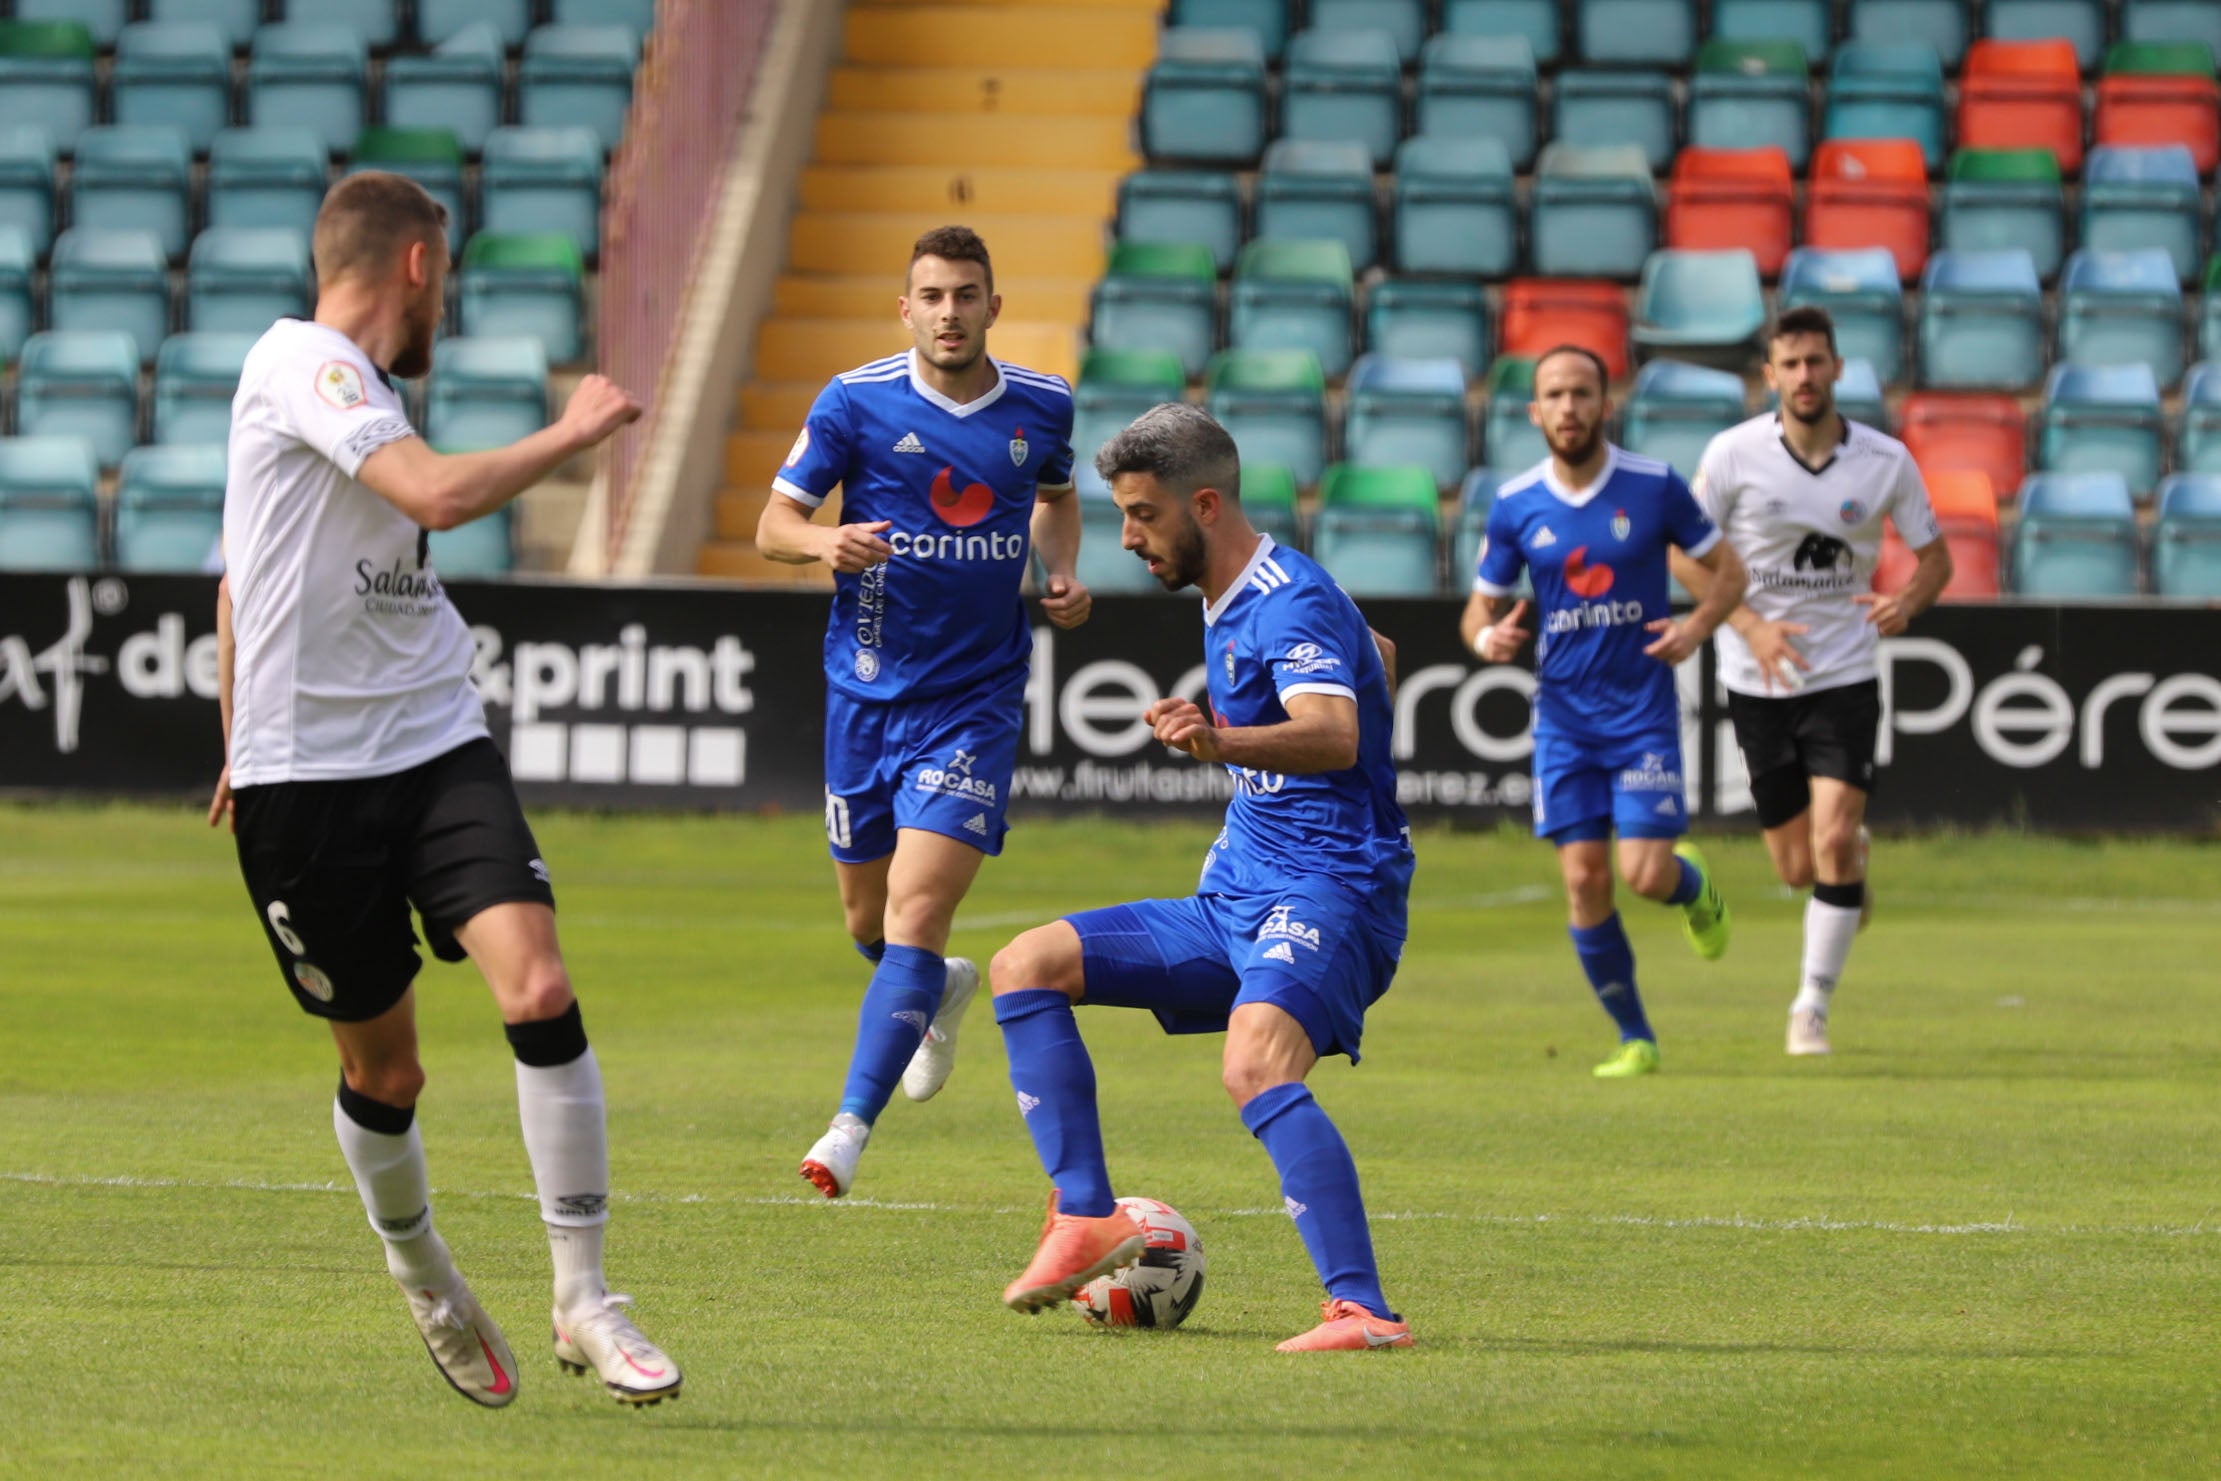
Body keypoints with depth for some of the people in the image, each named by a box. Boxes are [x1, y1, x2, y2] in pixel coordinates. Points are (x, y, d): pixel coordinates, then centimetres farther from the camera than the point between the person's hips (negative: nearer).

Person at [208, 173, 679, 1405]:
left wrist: (242, 735, 32)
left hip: (438, 747, 7)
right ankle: (422, 1280, 32)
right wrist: (574, 434, -9)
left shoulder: (347, 383, 18)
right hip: (306, 774, -7)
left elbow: (237, 577, 27)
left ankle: (583, 1301, -8)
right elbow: (442, 494, -24)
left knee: (540, 993, -14)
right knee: (383, 1068, 4)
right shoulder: (298, 362, -10)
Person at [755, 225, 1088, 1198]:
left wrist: (1063, 574, 4)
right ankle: (942, 993, 48)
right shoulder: (856, 402, -6)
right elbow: (774, 522, -3)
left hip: (976, 697, -1)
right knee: (867, 918, 13)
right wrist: (825, 543, -25)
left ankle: (851, 1128, -21)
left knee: (916, 911, -16)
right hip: (867, 691, 1)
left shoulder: (1042, 407, 1)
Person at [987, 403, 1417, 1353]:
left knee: (1256, 1065, -36)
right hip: (1236, 903, 10)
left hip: (1327, 897, -10)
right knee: (1025, 968, 3)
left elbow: (1334, 737, -35)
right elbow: (1374, 653, 33)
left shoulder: (1293, 604, -16)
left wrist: (1226, 744, -54)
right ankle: (1087, 1221, -4)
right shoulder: (1228, 605, 15)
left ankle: (1363, 1311, -41)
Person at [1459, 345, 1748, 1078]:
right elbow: (1482, 606, 8)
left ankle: (1692, 883, 28)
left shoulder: (1655, 487, -5)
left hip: (1643, 709, -2)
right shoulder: (1515, 506, 0)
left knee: (1645, 875, -11)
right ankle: (1634, 1039, 9)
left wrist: (1697, 625, -15)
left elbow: (1729, 569, 5)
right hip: (1563, 712, 2)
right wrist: (1487, 638, -16)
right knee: (1584, 879, -4)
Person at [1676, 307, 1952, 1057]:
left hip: (1845, 677, -1)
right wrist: (1750, 624, -16)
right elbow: (1685, 554, -1)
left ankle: (1812, 1006, -2)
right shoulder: (1733, 454, -8)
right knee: (1798, 869, 6)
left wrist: (1908, 601, -16)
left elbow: (1934, 554, 7)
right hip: (1758, 683, 1)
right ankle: (1854, 856, 44)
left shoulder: (1886, 461, -5)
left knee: (1833, 842, -16)